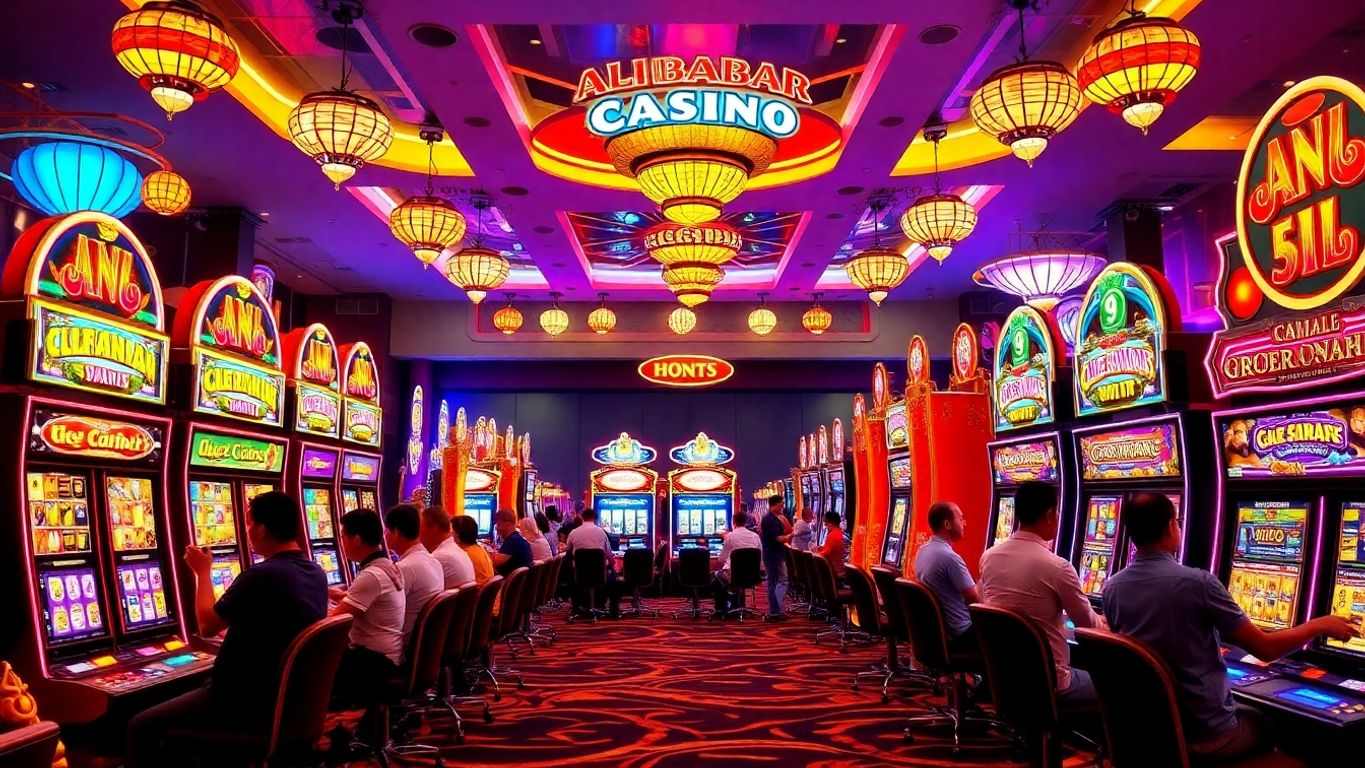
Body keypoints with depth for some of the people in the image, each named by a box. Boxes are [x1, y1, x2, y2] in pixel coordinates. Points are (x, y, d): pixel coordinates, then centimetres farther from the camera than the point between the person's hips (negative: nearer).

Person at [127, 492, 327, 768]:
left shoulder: (261, 576, -25)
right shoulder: (317, 574, 0)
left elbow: (207, 626, -10)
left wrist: (203, 572, 2)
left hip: (247, 704, -8)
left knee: (142, 728, 6)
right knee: (190, 698, 31)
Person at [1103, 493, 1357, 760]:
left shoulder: (1112, 588, -6)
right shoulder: (1198, 582, -20)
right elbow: (1265, 649, -11)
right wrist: (1320, 625, 7)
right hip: (1206, 732, -4)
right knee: (1266, 724, 32)